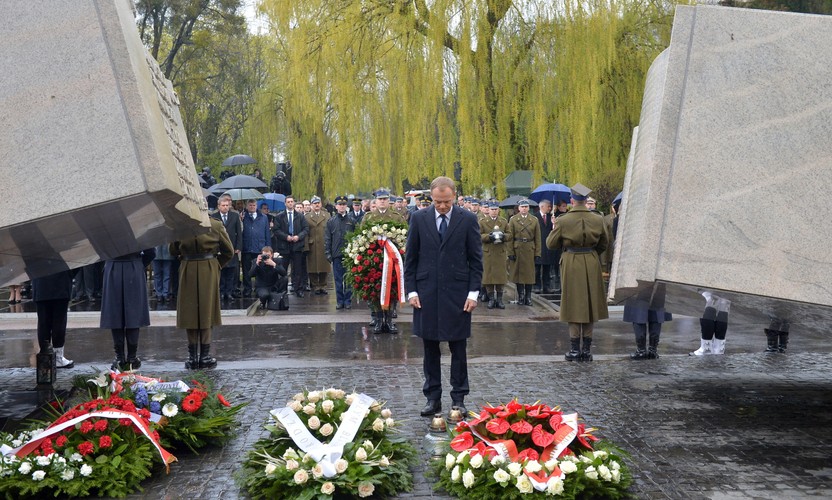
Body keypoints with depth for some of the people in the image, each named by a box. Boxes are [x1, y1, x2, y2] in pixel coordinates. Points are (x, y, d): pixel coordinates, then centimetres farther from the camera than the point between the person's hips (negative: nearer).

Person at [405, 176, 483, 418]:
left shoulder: (468, 219, 0)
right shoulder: (419, 219, 3)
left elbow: (476, 259, 2)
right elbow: (410, 258, 7)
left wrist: (474, 292, -5)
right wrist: (411, 291, 0)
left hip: (457, 293, -1)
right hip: (427, 293, 2)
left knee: (458, 348, 4)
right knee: (430, 348, 7)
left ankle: (459, 398, 13)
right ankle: (433, 398, 15)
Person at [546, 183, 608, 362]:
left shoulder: (563, 221, -11)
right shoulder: (597, 220, -2)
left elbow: (550, 243, -4)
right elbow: (603, 244, 8)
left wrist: (555, 229, 14)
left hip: (571, 265, -2)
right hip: (592, 265, 2)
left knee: (573, 306, 5)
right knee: (589, 304, 10)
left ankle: (575, 349, 4)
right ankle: (587, 350, 12)